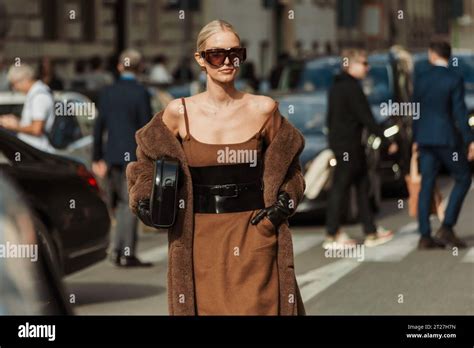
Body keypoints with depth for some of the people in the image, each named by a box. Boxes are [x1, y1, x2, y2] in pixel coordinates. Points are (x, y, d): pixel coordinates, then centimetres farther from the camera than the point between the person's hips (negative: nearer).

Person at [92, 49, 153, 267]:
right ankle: (127, 254, -1)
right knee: (131, 204, -1)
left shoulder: (107, 93, 7)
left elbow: (99, 126, 8)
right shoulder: (140, 93, -9)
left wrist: (97, 158, 13)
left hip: (112, 156, 5)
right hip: (134, 155, -5)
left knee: (121, 204, 17)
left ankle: (117, 249, 11)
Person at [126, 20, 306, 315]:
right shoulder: (180, 113, -1)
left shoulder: (264, 109, 0)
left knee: (257, 307, -2)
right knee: (204, 306, 4)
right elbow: (147, 161, 14)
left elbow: (287, 164, 15)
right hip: (200, 237, 0)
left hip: (254, 233, 0)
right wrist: (144, 200, -1)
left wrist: (285, 202, 0)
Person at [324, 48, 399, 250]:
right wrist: (387, 142, -14)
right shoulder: (352, 88, -16)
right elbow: (367, 119, -18)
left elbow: (330, 117, 19)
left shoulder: (336, 87, 13)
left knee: (362, 186, 13)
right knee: (340, 188, -4)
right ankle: (332, 237, 1)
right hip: (349, 145, -10)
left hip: (338, 141, 10)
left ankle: (371, 233, 16)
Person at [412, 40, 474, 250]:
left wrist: (416, 139, 21)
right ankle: (446, 228, -2)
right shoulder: (454, 80, -11)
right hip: (447, 138, -5)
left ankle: (425, 236, 4)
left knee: (426, 185, 6)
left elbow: (416, 112, 11)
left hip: (425, 138, 5)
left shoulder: (420, 80, 4)